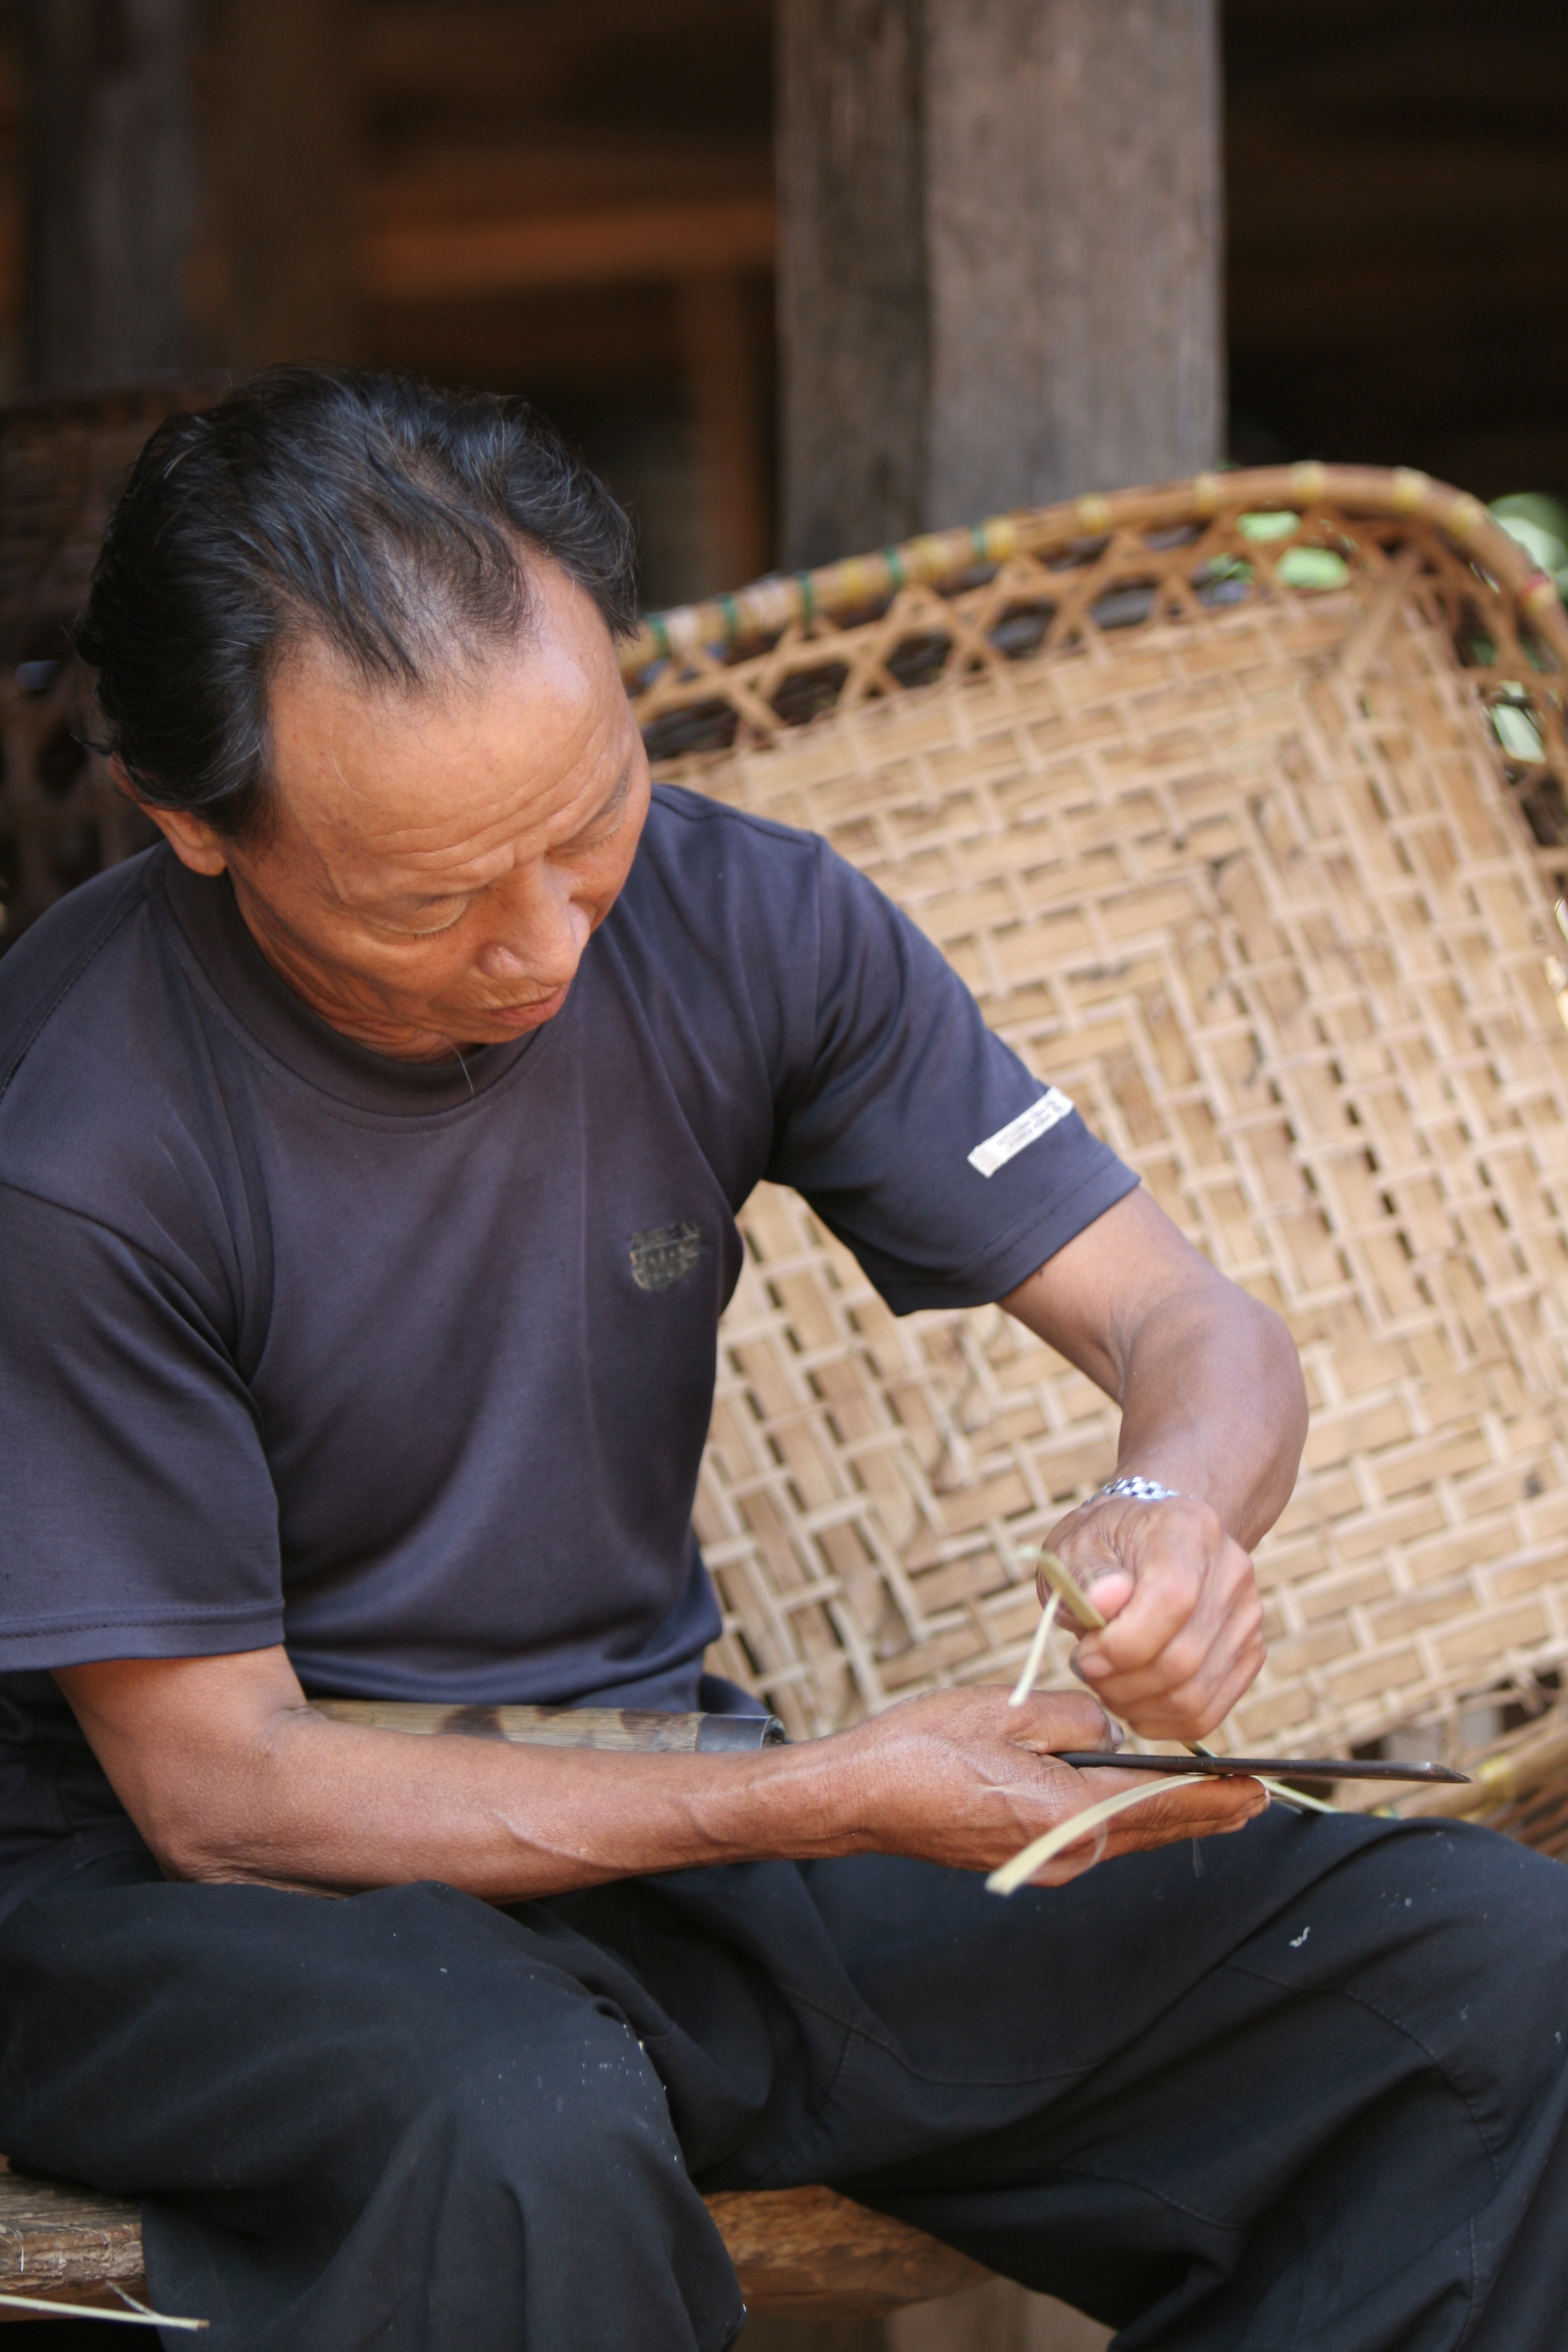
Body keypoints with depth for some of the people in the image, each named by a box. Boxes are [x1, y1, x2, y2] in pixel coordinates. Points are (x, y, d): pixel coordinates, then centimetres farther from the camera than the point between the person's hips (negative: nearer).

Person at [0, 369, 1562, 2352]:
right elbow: (214, 1784, -16)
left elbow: (1196, 1328, -2)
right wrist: (825, 1805, -24)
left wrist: (1174, 1511, -28)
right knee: (531, 2134, -42)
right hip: (194, 1900, -5)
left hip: (649, 1805, 5)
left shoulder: (738, 922, -6)